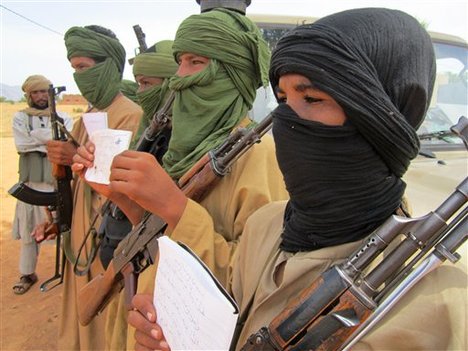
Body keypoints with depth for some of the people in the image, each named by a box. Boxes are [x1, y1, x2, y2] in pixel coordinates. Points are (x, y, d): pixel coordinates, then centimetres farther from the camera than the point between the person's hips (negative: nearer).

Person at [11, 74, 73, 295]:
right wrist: (51, 140, -14)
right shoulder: (20, 118, 5)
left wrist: (37, 136, -16)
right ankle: (27, 274, 28)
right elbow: (22, 145, -11)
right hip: (31, 183, 1)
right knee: (28, 230, 12)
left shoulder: (63, 118, 4)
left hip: (58, 183, -1)